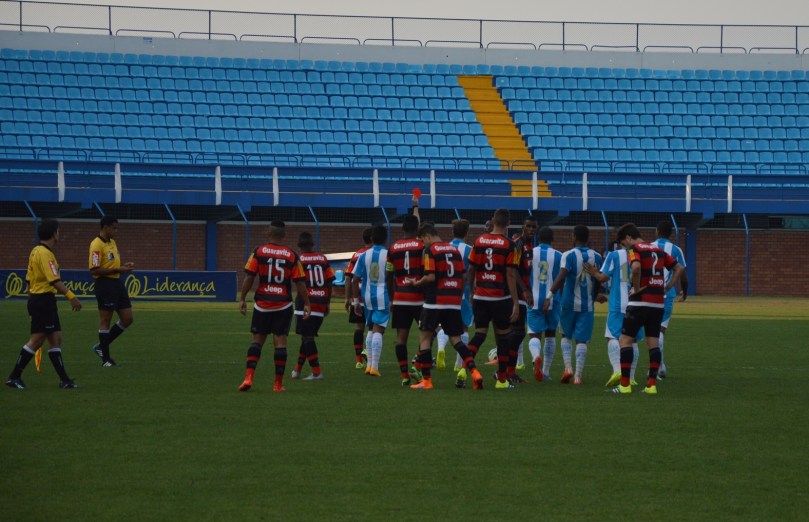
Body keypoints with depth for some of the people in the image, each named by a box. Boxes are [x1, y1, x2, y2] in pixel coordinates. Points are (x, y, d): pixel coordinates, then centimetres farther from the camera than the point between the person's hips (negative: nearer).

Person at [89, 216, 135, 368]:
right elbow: (94, 270, -19)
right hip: (105, 285, -9)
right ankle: (105, 359, 6)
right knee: (105, 320, -2)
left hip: (117, 283, 9)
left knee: (128, 319, 8)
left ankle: (101, 346, 19)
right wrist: (117, 270, -19)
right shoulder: (97, 245, -13)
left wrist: (123, 266, 6)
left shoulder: (112, 242, 15)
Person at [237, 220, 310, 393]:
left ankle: (248, 377, -7)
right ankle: (278, 383, 3)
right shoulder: (292, 256, -2)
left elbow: (249, 277, -5)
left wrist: (242, 299, 2)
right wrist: (307, 304, 6)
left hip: (262, 304, 0)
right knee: (280, 342, 3)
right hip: (283, 305, 0)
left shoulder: (259, 252, -3)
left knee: (257, 340, 8)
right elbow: (300, 282, -1)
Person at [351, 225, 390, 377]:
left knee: (371, 330, 19)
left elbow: (355, 280, 3)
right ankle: (374, 366, -11)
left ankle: (369, 364, 19)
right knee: (378, 331, -5)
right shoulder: (388, 255, -6)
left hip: (367, 297, 3)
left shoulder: (363, 256, 3)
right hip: (384, 296, -3)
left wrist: (356, 301, 10)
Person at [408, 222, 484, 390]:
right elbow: (463, 275, 11)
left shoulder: (430, 251, -7)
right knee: (455, 338, 11)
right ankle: (474, 371, -7)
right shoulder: (454, 249, 13)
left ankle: (426, 379, 2)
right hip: (455, 302, 6)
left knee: (425, 337, 5)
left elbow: (430, 277, -16)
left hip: (435, 301, -6)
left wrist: (416, 283, 1)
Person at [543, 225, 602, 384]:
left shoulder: (569, 255, -7)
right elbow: (598, 282, 10)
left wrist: (549, 296, -22)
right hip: (587, 305, 2)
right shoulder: (596, 257, 4)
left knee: (566, 336, 16)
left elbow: (561, 277, -20)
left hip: (569, 303, -2)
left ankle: (568, 367, -1)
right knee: (582, 340, 3)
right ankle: (578, 375, -4)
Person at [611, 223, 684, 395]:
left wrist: (637, 288, -15)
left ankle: (625, 385, -4)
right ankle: (652, 385, 4)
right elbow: (679, 268, 18)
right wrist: (667, 288, 13)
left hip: (640, 302, -7)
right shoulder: (658, 250, 16)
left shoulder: (635, 249, -6)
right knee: (653, 342, 8)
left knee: (625, 340, 0)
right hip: (658, 302, 7)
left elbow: (636, 267, -28)